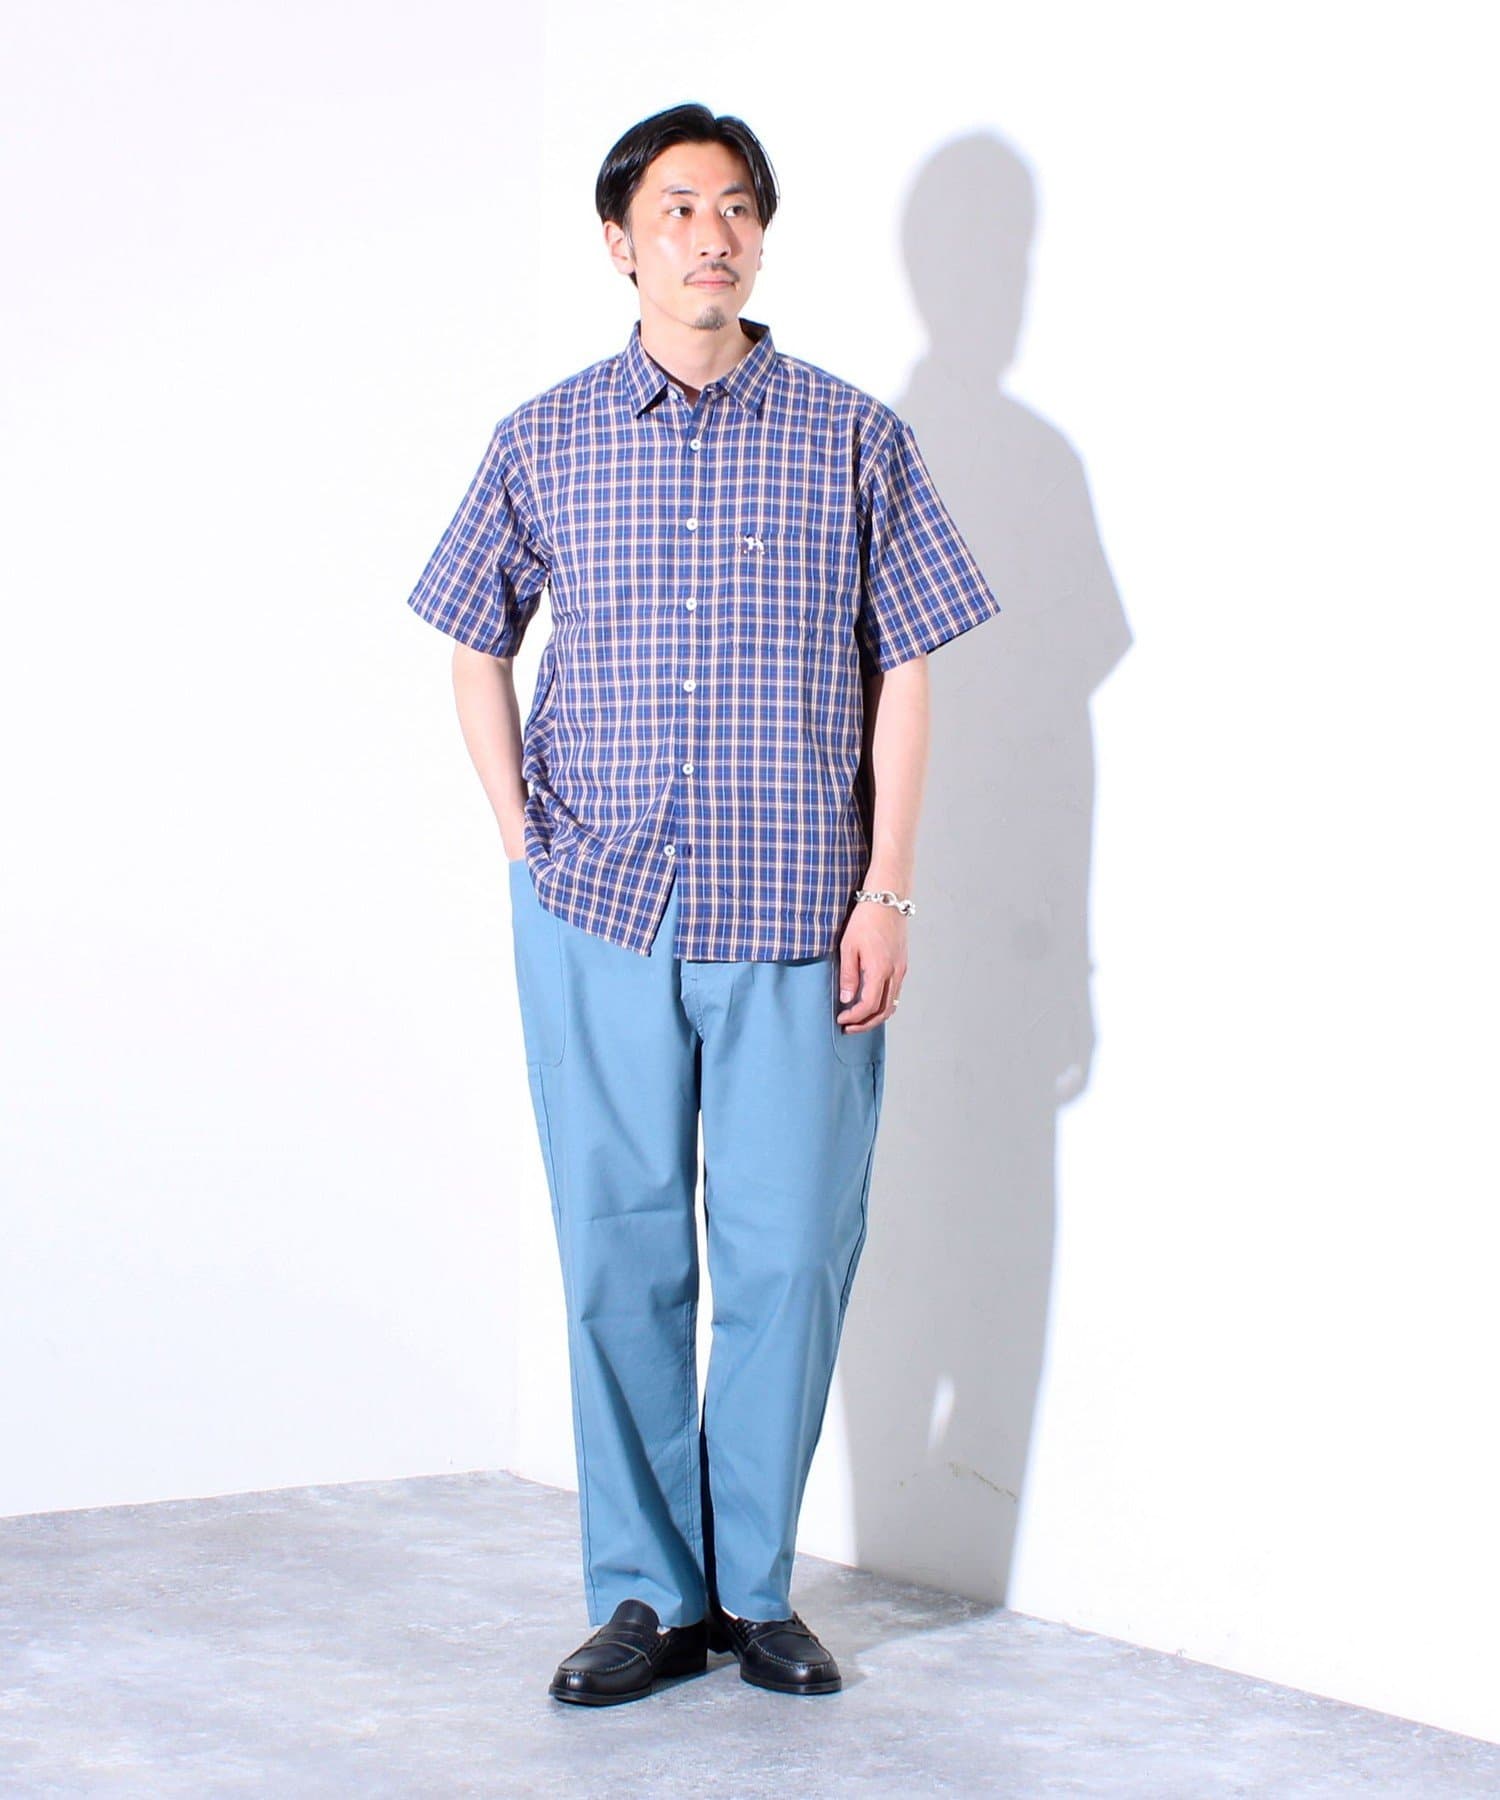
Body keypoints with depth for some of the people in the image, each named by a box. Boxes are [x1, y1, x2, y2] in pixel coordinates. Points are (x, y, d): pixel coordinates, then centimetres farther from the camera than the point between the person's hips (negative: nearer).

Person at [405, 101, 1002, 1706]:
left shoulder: (851, 436, 4)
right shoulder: (542, 444, 7)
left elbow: (905, 671, 4)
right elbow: (474, 646, 17)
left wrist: (888, 890, -3)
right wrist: (526, 848, 6)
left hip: (795, 915, -1)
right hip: (597, 914, 1)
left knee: (789, 1256, 1)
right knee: (618, 1255, 4)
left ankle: (756, 1587, 17)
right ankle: (647, 1593, 16)